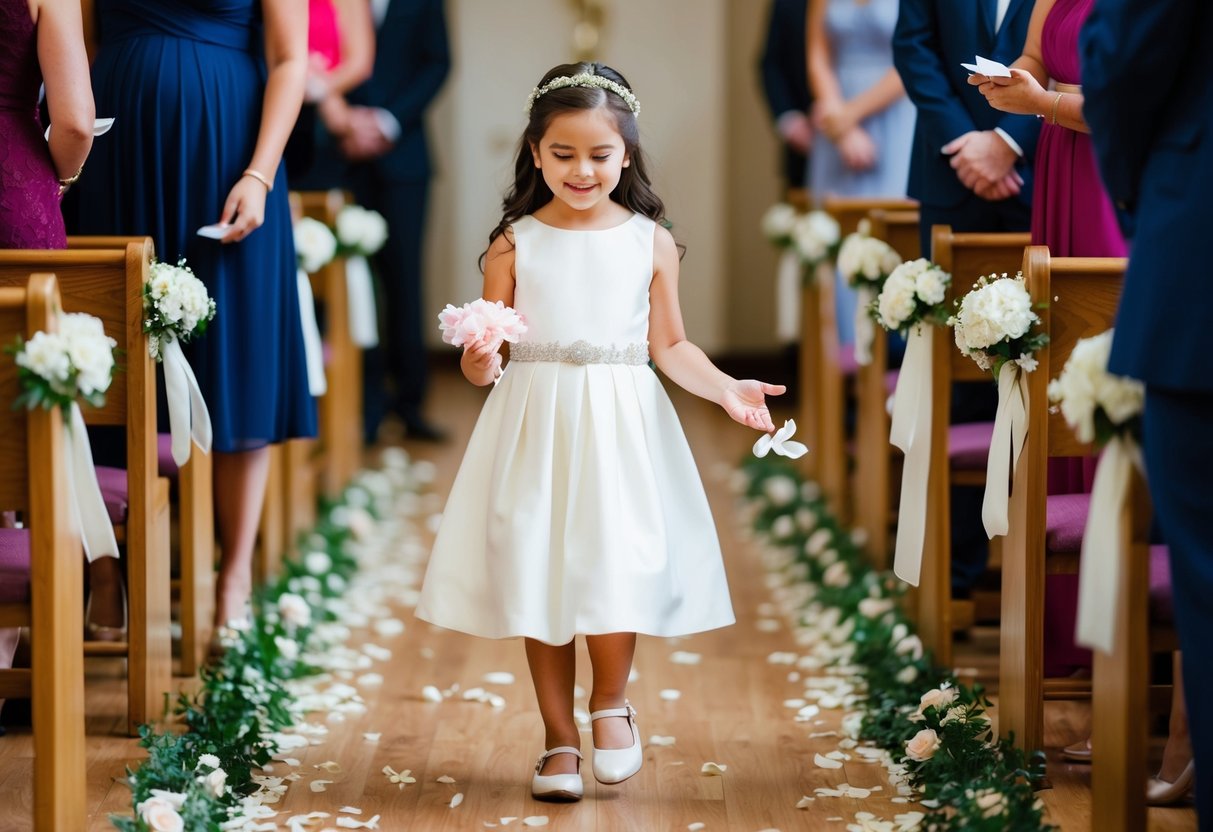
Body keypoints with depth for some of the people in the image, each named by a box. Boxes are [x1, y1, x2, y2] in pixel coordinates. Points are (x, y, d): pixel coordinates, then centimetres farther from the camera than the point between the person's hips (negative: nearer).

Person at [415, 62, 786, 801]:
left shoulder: (650, 241, 3)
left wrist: (725, 387, -7)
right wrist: (481, 361, -21)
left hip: (621, 426, 0)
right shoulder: (515, 243, 0)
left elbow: (670, 345, 8)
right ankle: (560, 739, 17)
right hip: (535, 424, 0)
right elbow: (485, 355, 1)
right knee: (536, 573, 3)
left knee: (616, 567, -10)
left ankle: (611, 701, 19)